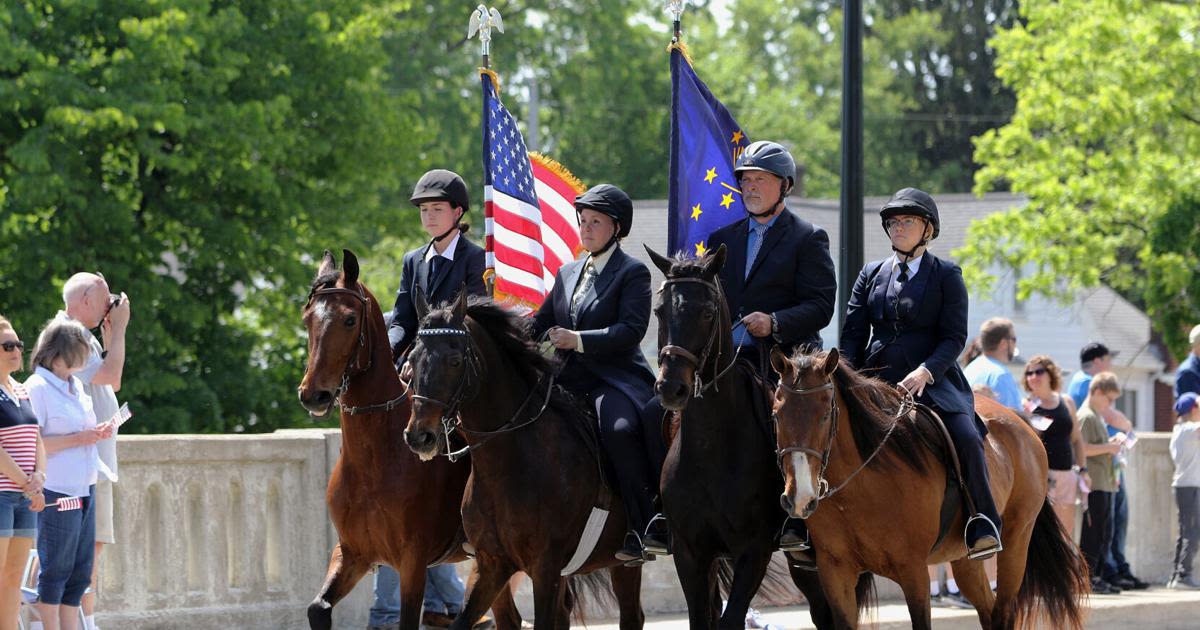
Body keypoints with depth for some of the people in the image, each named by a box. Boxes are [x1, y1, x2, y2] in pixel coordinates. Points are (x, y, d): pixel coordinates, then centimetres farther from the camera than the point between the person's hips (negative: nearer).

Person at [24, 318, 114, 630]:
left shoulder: (76, 386, 15)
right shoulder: (37, 388, -11)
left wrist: (97, 433, 8)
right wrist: (77, 439, -18)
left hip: (84, 488, 9)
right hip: (57, 493, -9)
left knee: (80, 572, 9)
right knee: (55, 571, -3)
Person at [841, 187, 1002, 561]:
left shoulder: (946, 275, 7)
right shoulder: (871, 274, 17)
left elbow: (954, 337, -1)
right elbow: (852, 333, 12)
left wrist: (924, 372, -19)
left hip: (933, 380, -3)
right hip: (877, 381, 3)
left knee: (966, 436, -28)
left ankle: (983, 526, -20)